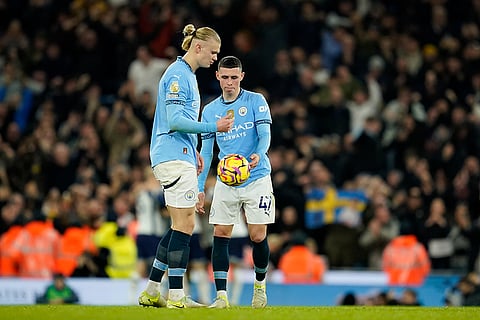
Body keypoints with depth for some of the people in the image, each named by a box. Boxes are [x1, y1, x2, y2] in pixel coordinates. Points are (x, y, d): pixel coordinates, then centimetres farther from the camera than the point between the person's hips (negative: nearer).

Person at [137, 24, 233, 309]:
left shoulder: (188, 75, 20)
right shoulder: (177, 75, -12)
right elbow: (175, 120, -20)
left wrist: (194, 151, 24)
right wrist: (214, 127, -20)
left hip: (181, 156, 11)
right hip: (174, 157, -11)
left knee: (181, 226, 10)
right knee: (185, 224, -11)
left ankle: (151, 292, 13)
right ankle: (176, 296, -12)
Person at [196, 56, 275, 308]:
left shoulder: (256, 101, 0)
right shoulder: (210, 110, 9)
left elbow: (265, 135, -9)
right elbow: (206, 152, 12)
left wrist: (258, 155, -31)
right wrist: (199, 188, 6)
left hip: (256, 179, -3)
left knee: (258, 237, -4)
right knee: (220, 235, -8)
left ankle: (260, 284, 22)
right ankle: (221, 295, -9)